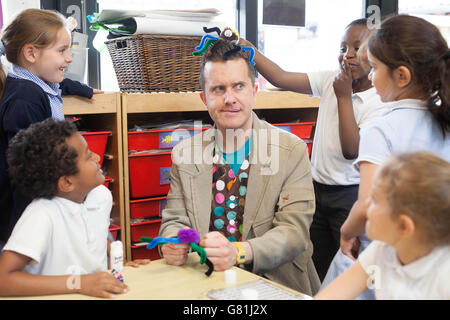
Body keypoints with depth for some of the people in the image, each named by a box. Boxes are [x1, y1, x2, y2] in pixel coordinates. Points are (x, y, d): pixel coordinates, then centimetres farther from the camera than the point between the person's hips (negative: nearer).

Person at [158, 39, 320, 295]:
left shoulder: (293, 151, -1)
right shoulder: (185, 154, 9)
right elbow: (175, 219, 11)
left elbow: (294, 231, -8)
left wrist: (239, 252, -26)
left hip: (276, 283, -2)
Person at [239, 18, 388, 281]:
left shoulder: (379, 103, -13)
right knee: (315, 273, 16)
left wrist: (344, 97, -18)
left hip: (351, 197, -5)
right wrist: (245, 46, -16)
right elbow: (280, 78, -7)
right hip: (318, 190, 5)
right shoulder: (331, 81, 1)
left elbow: (352, 150, -21)